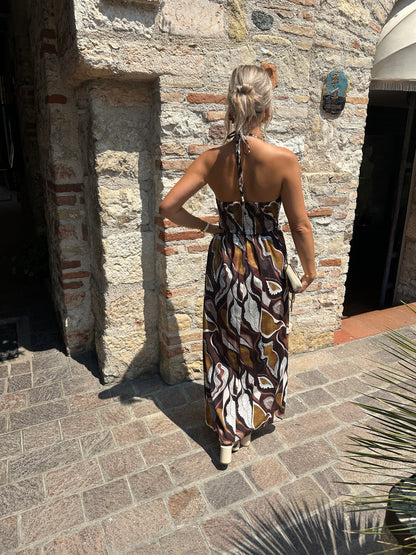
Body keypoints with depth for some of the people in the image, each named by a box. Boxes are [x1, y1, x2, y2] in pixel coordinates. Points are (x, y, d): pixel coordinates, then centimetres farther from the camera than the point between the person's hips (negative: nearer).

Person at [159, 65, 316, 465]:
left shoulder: (211, 159, -9)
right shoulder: (283, 160, -17)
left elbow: (168, 207, -10)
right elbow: (300, 227, -13)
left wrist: (204, 226, 6)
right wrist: (309, 268, 3)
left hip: (225, 263, 2)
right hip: (266, 265, -2)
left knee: (225, 347, 17)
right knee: (263, 345, 22)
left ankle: (227, 435, 32)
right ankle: (253, 419, 47)